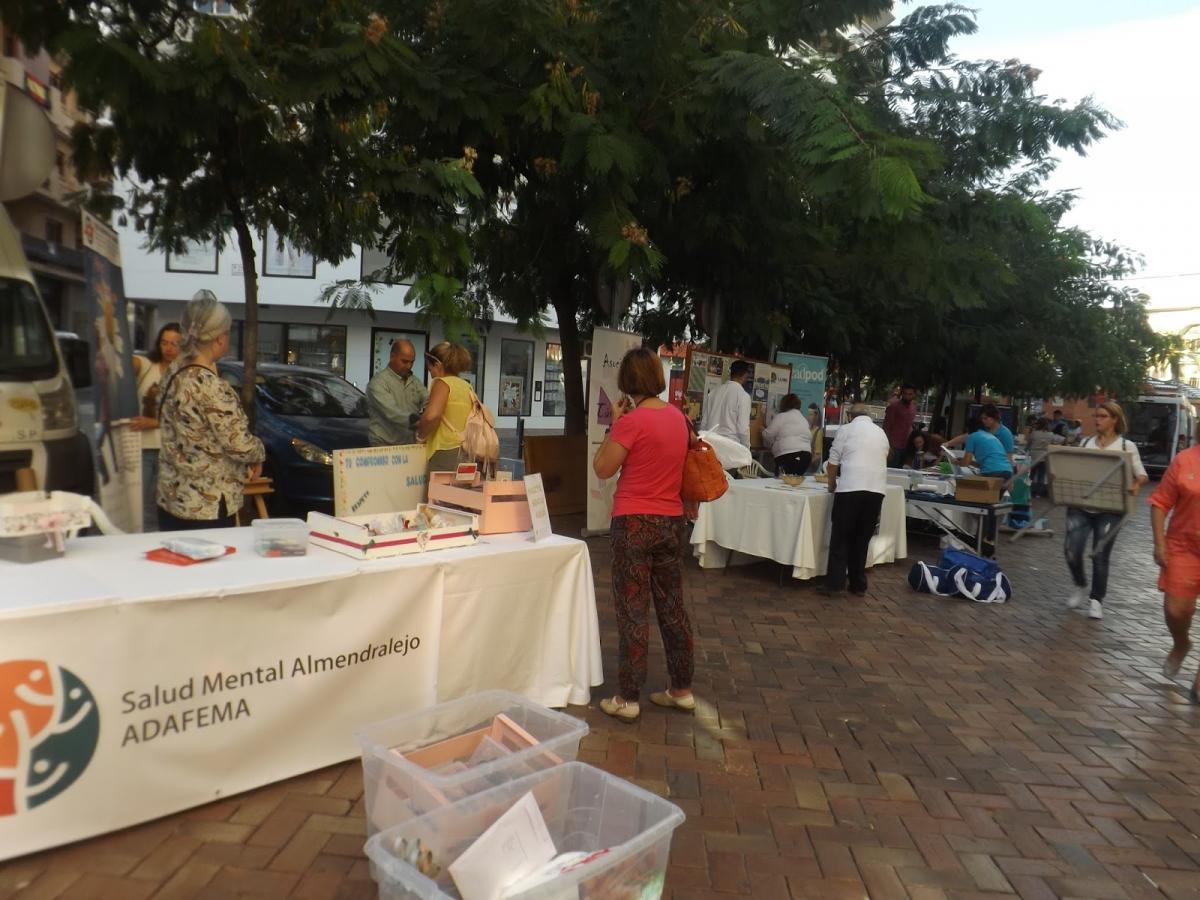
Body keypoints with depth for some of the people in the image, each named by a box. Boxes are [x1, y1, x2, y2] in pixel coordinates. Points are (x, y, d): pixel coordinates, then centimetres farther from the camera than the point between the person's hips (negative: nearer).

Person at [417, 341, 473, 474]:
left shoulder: (442, 382, -4)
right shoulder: (467, 386, 17)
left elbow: (431, 416, -19)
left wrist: (421, 434, -2)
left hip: (447, 453, -7)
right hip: (467, 452, 7)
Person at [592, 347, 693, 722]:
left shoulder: (633, 420, -16)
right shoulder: (677, 416, 6)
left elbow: (603, 468, -8)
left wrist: (615, 422, -2)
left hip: (636, 522, -7)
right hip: (672, 520, 7)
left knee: (632, 610, 1)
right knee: (672, 606, 15)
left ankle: (628, 699, 10)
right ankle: (682, 689, 26)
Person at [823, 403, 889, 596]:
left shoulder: (846, 429, 6)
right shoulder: (881, 433, 20)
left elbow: (833, 463, 5)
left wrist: (832, 485, 19)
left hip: (850, 488, -4)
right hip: (877, 489, 4)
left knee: (841, 538, 4)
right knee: (862, 539, 12)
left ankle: (834, 583, 2)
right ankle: (858, 585, 16)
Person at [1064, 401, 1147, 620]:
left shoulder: (1127, 446, 1)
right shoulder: (1085, 443, 10)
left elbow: (1142, 474, -1)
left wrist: (1137, 484, -23)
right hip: (1080, 505, 3)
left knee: (1100, 555, 2)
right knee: (1071, 549, -9)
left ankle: (1096, 600, 17)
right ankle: (1080, 586, 19)